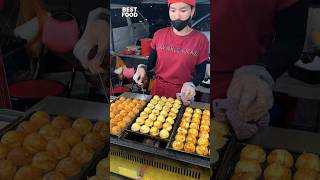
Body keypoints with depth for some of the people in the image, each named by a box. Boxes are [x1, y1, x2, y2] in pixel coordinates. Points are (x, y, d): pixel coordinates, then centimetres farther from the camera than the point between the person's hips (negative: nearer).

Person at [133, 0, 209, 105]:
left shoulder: (201, 40, -12)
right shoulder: (159, 35, -5)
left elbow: (200, 72, -6)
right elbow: (152, 61, 7)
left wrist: (191, 85, -25)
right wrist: (143, 68, -14)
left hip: (183, 94, -2)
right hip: (158, 90, 2)